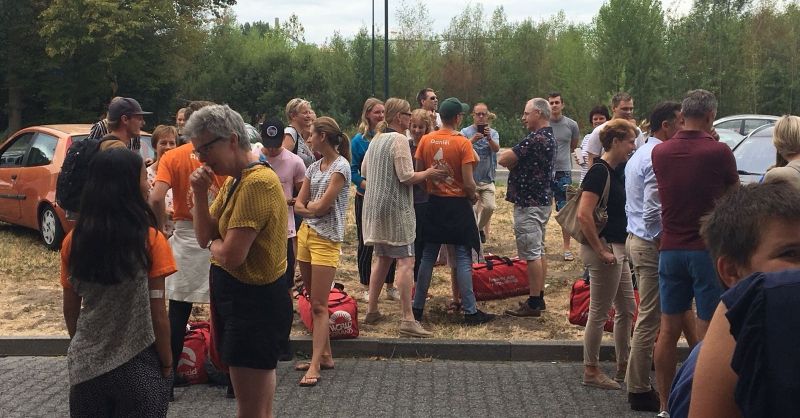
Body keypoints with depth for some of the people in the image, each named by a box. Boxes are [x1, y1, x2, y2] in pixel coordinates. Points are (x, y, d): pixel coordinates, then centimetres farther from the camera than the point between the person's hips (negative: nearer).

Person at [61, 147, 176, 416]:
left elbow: (70, 310, 5)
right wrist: (167, 364, -1)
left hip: (86, 365, 4)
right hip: (138, 367, -3)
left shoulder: (74, 241, -4)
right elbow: (157, 315, -13)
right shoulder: (150, 241, -15)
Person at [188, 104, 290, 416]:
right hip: (239, 296, 10)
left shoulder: (257, 183, -22)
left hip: (255, 303, -10)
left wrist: (214, 245, -3)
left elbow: (231, 256, -26)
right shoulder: (235, 181, 11)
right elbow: (205, 238, 10)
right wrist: (201, 193, -4)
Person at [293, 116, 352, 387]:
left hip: (326, 239, -8)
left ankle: (315, 365, -8)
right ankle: (325, 355, 21)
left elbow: (322, 205, -16)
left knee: (319, 305, -9)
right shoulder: (314, 167, 13)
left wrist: (310, 205, 3)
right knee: (315, 302, 12)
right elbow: (299, 205, 9)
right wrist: (313, 207, -8)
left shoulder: (341, 166, -10)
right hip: (305, 235, 8)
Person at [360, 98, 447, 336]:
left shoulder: (376, 139, 12)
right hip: (396, 207, -9)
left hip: (374, 207, 9)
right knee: (405, 261, -9)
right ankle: (407, 320, -12)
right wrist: (428, 173, -3)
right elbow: (406, 177, -18)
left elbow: (364, 170, 21)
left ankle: (372, 311, 24)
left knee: (382, 258, 18)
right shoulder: (399, 140, -13)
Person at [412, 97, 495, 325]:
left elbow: (418, 173, 4)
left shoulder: (425, 140, -1)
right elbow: (468, 182, -14)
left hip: (434, 203, 4)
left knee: (428, 256, 12)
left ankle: (417, 307, 17)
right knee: (463, 259, 1)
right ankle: (470, 311, 5)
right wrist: (473, 196, 5)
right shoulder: (462, 143, -13)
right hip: (458, 204, -4)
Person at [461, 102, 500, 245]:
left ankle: (480, 227, 19)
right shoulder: (466, 132, -1)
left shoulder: (493, 133, 5)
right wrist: (473, 140, -35)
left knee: (490, 207, -7)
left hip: (487, 178, 2)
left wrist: (489, 138, -35)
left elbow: (496, 149, -14)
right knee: (472, 209, -1)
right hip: (470, 178, -2)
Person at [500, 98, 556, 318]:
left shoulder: (535, 139, -20)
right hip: (542, 199, 11)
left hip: (529, 203, -11)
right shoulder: (549, 138, 14)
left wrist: (511, 153, 0)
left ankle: (533, 303, -2)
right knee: (538, 251, 15)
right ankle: (539, 298, 22)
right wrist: (516, 162, -3)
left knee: (531, 254, -6)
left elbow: (504, 159, -20)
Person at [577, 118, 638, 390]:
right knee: (599, 313, 1)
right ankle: (591, 371, 13)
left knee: (627, 309, 16)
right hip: (605, 249, -10)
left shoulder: (618, 171, 11)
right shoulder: (599, 171, -16)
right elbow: (584, 215, -25)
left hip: (618, 248, 10)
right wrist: (600, 251, -21)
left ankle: (623, 367, 28)